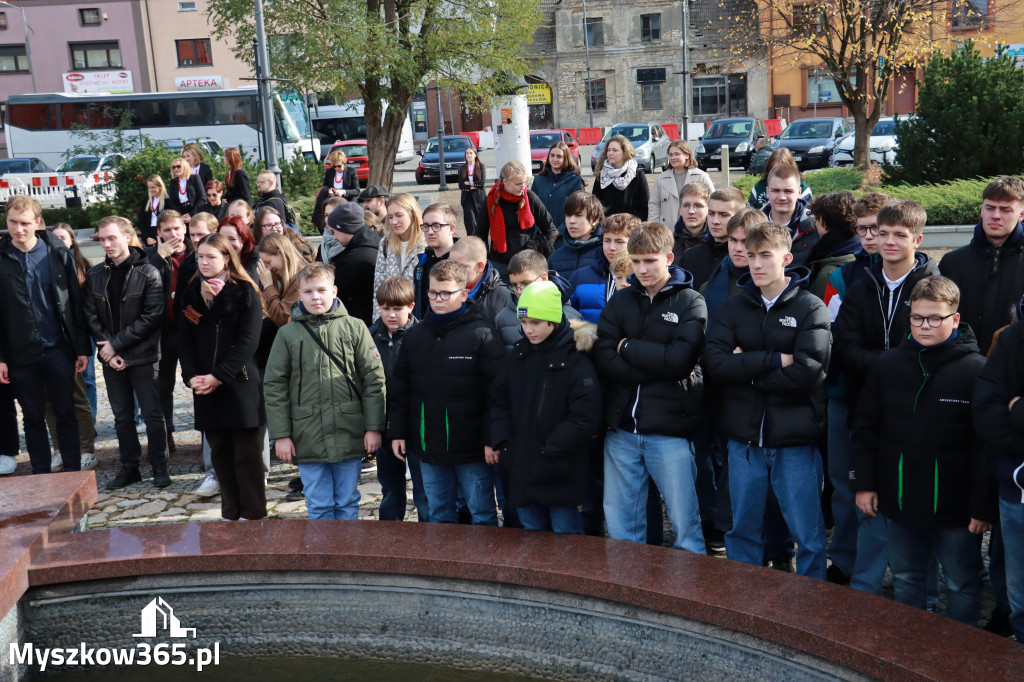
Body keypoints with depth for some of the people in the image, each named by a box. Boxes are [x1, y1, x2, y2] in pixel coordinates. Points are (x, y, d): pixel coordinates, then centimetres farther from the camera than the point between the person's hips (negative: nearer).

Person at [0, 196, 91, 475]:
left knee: (66, 413, 8)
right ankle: (41, 475, 21)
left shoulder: (58, 253, -1)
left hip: (58, 350, 0)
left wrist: (82, 347, -2)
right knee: (33, 418, 11)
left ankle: (73, 473, 17)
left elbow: (76, 302, 0)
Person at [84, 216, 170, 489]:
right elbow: (91, 316, 3)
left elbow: (153, 316, -13)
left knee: (152, 413, 2)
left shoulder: (148, 273, -8)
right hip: (111, 359, 4)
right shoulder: (95, 275, 5)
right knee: (122, 416, 12)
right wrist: (107, 349, -9)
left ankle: (159, 466, 13)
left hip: (143, 356, -4)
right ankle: (129, 466, 22)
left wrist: (116, 344, -15)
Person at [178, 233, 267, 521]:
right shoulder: (192, 292, 11)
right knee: (219, 451, 9)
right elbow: (184, 337, 8)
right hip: (204, 385, 5)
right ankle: (230, 513, 18)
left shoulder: (245, 292, -4)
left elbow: (248, 341, -11)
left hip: (240, 382, -4)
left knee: (247, 451, -1)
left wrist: (218, 376, -15)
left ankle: (252, 513, 8)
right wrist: (191, 375, -7)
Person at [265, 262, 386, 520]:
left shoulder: (355, 329, 1)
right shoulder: (288, 334, 2)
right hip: (308, 438, 0)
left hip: (350, 434, 0)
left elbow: (374, 379, 1)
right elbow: (275, 387, 4)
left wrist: (374, 428, -3)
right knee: (319, 506, 8)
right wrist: (281, 435, 0)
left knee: (348, 503, 11)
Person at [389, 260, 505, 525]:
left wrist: (491, 440, -13)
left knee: (483, 514, 7)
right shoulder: (415, 335, 9)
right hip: (428, 445, 5)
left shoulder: (482, 334, -8)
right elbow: (399, 390, 14)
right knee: (438, 515, 16)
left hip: (471, 448, -5)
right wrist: (397, 432, 9)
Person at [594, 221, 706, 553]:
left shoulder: (690, 302, -1)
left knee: (686, 524, 2)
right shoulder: (620, 301, 9)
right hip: (621, 428, 4)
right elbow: (603, 360, -4)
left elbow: (680, 360, -15)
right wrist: (657, 366, -13)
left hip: (670, 429, -4)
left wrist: (628, 347, -7)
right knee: (620, 525, 11)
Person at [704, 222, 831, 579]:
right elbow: (715, 363, -8)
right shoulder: (733, 308, 8)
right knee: (743, 529, 14)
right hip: (744, 438, 3)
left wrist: (746, 368, -10)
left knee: (807, 534, 5)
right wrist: (774, 360, -16)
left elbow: (806, 372, -15)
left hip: (796, 440, -3)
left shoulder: (810, 308, -2)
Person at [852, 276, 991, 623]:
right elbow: (865, 428, 8)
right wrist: (863, 483, 4)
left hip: (955, 506, -4)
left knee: (962, 585, 11)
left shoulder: (977, 370, -11)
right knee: (904, 579, 19)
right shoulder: (888, 364, 3)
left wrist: (984, 505, -12)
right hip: (899, 501, 4)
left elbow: (990, 445, -11)